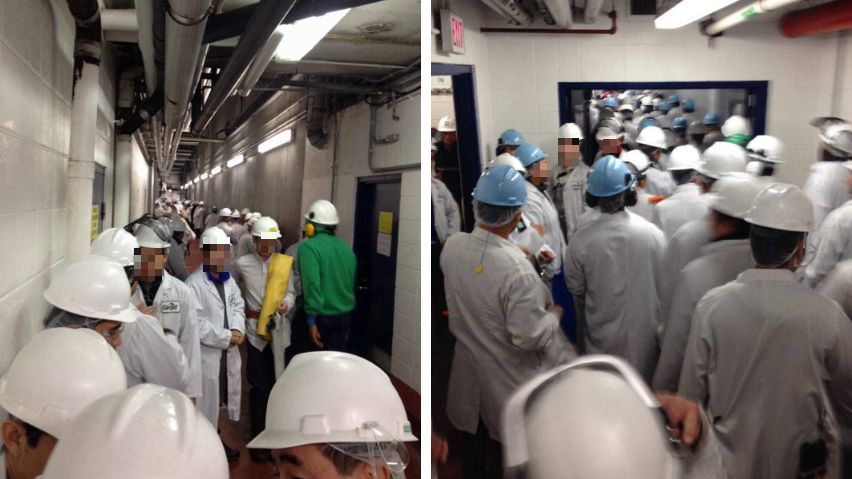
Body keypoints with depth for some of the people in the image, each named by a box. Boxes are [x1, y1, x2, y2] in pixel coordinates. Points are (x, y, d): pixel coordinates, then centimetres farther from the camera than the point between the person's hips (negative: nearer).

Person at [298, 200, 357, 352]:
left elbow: (312, 284, -21)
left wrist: (311, 320, -20)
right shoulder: (346, 248, 6)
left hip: (321, 316, -5)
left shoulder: (309, 247, -12)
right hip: (346, 316, 5)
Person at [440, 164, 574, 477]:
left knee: (473, 444, 25)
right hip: (506, 380, -5)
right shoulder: (517, 269, -33)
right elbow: (529, 337, -25)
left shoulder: (452, 246, -13)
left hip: (469, 370, 5)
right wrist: (554, 314, -6)